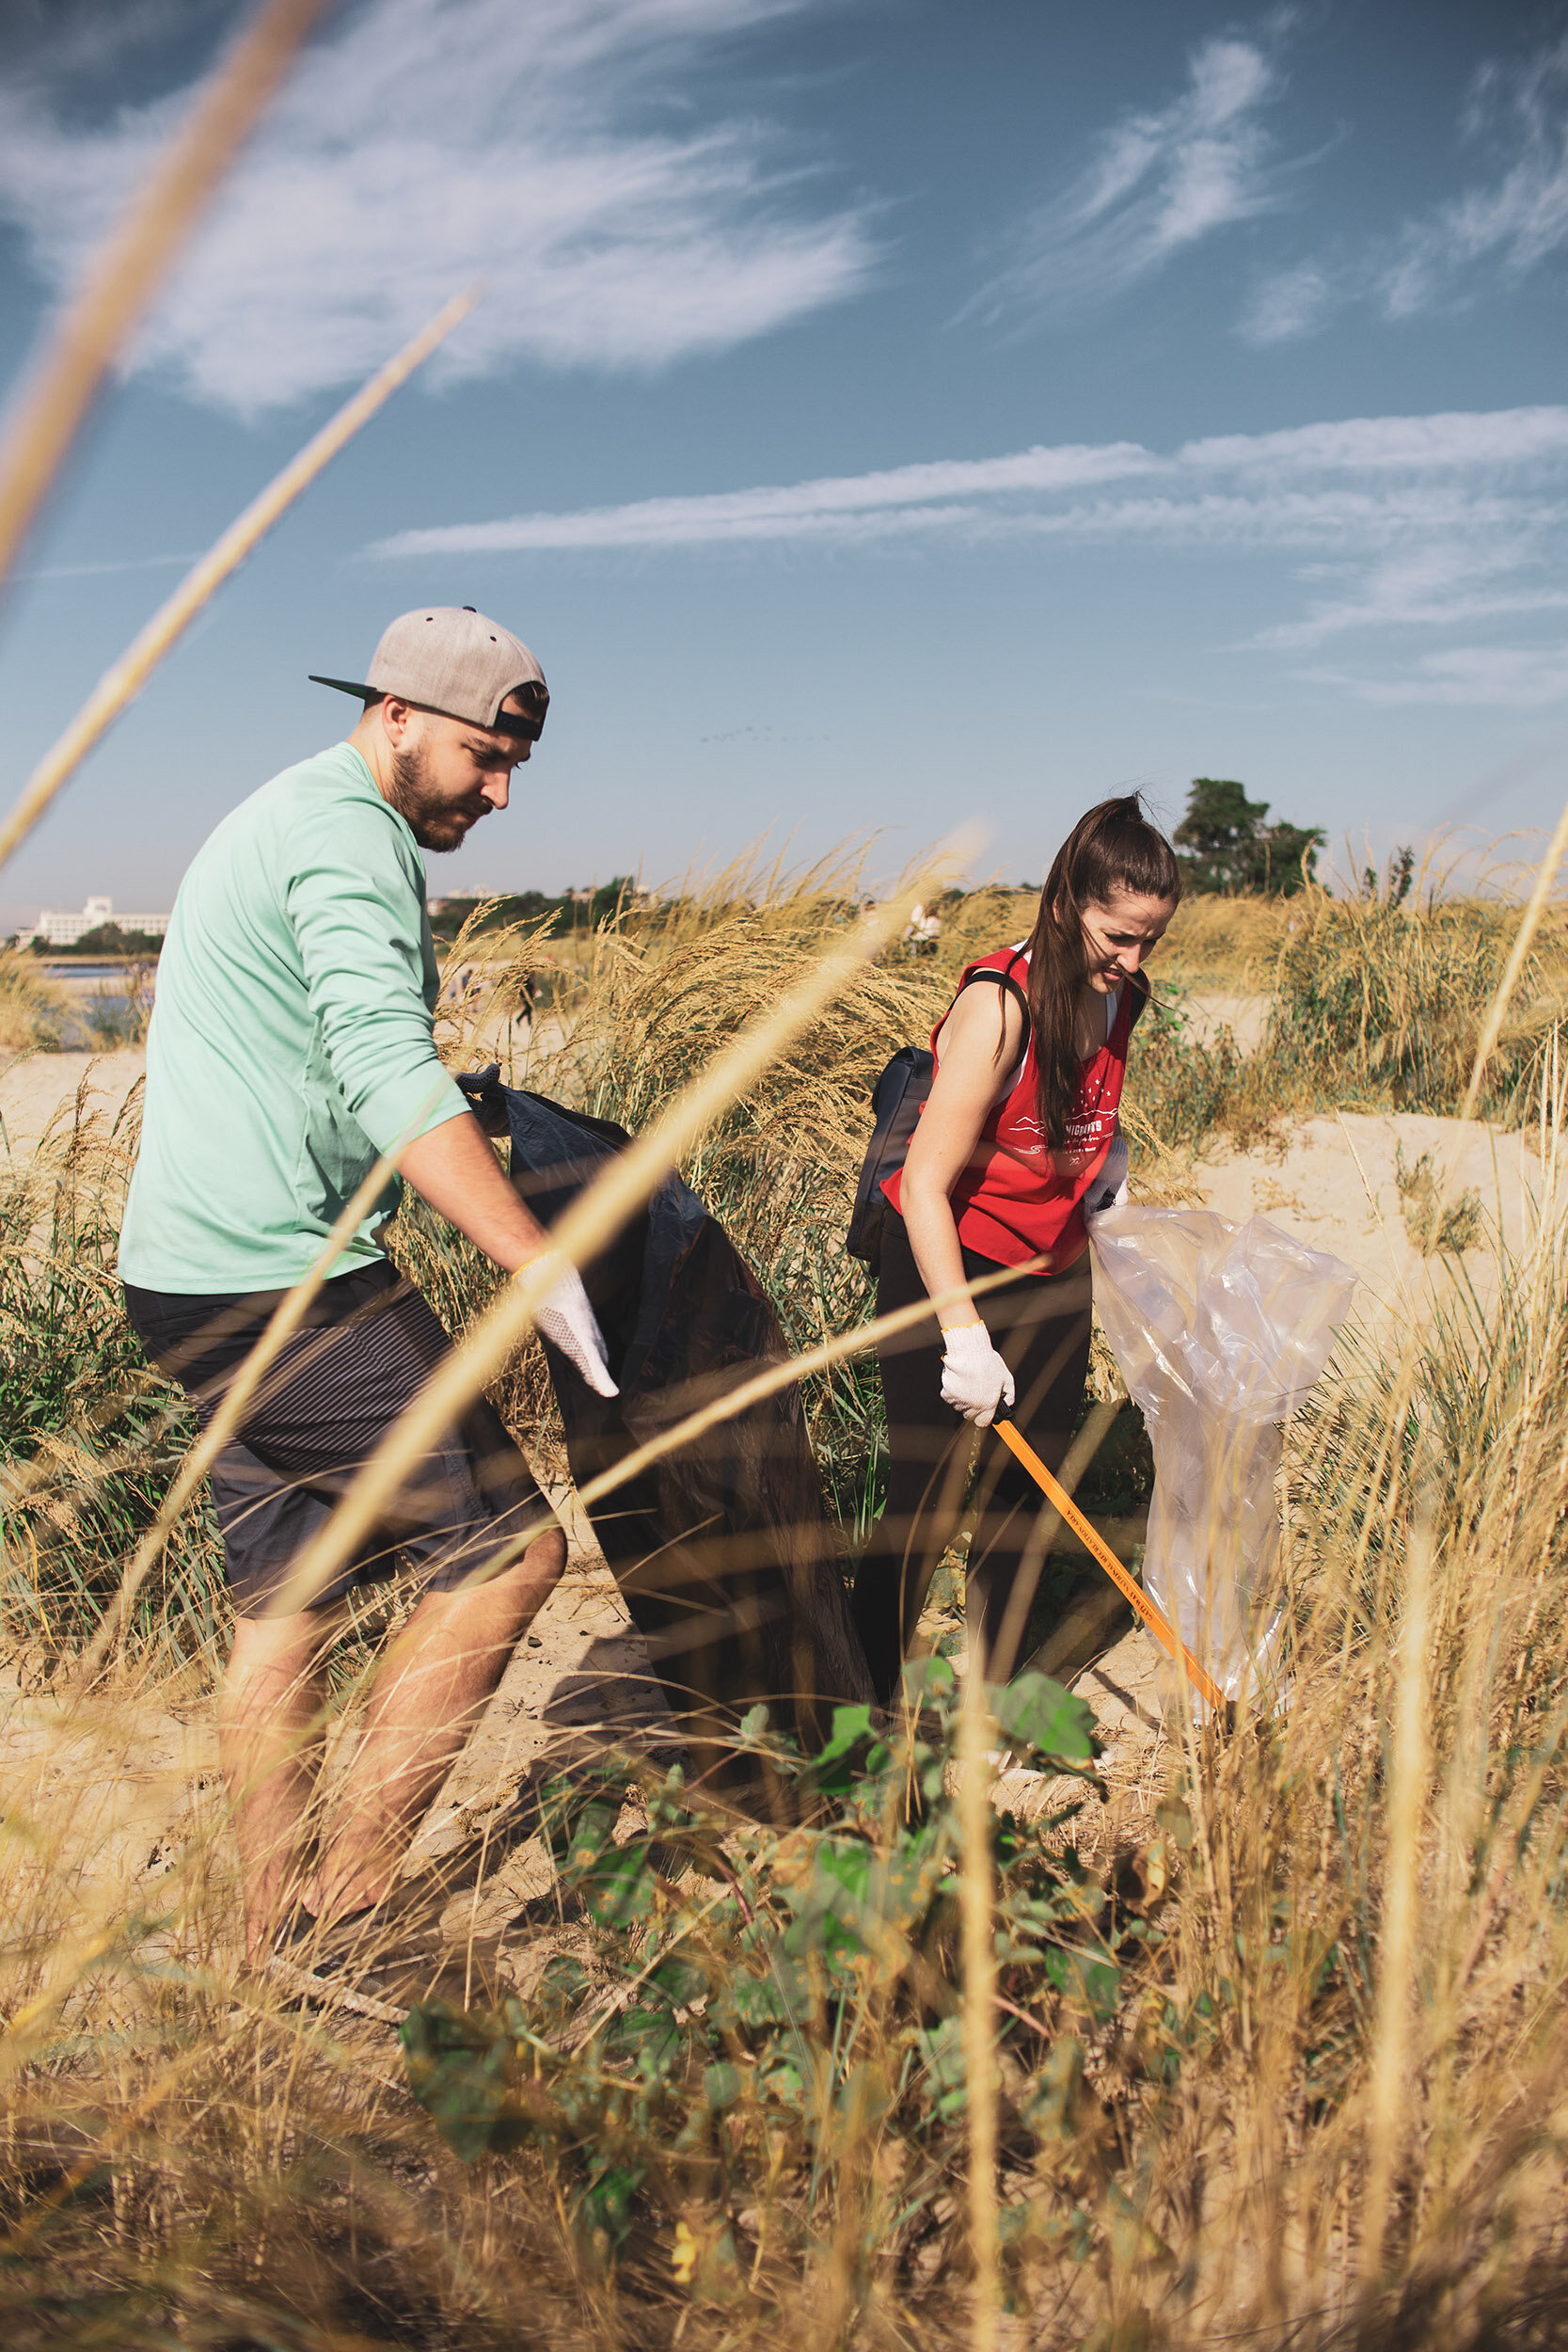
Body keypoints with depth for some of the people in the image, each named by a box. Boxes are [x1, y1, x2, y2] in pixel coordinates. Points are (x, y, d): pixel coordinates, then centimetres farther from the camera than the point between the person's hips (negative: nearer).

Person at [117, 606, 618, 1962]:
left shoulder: (288, 819, 22)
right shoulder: (348, 832, -12)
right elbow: (388, 1079, -26)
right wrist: (543, 1268, -30)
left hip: (196, 1282, 11)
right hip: (284, 1281, -10)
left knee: (287, 1603, 14)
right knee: (507, 1547, -7)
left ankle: (271, 1941, 23)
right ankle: (349, 1899, -1)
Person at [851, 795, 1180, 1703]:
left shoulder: (1119, 1000, -2)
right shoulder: (999, 1003, -24)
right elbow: (925, 1184, -24)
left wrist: (1110, 1177, 1)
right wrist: (963, 1337, -26)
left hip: (1052, 1273, 7)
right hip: (946, 1271, -7)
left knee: (1030, 1492, 13)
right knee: (925, 1506, -4)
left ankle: (992, 1693, 30)